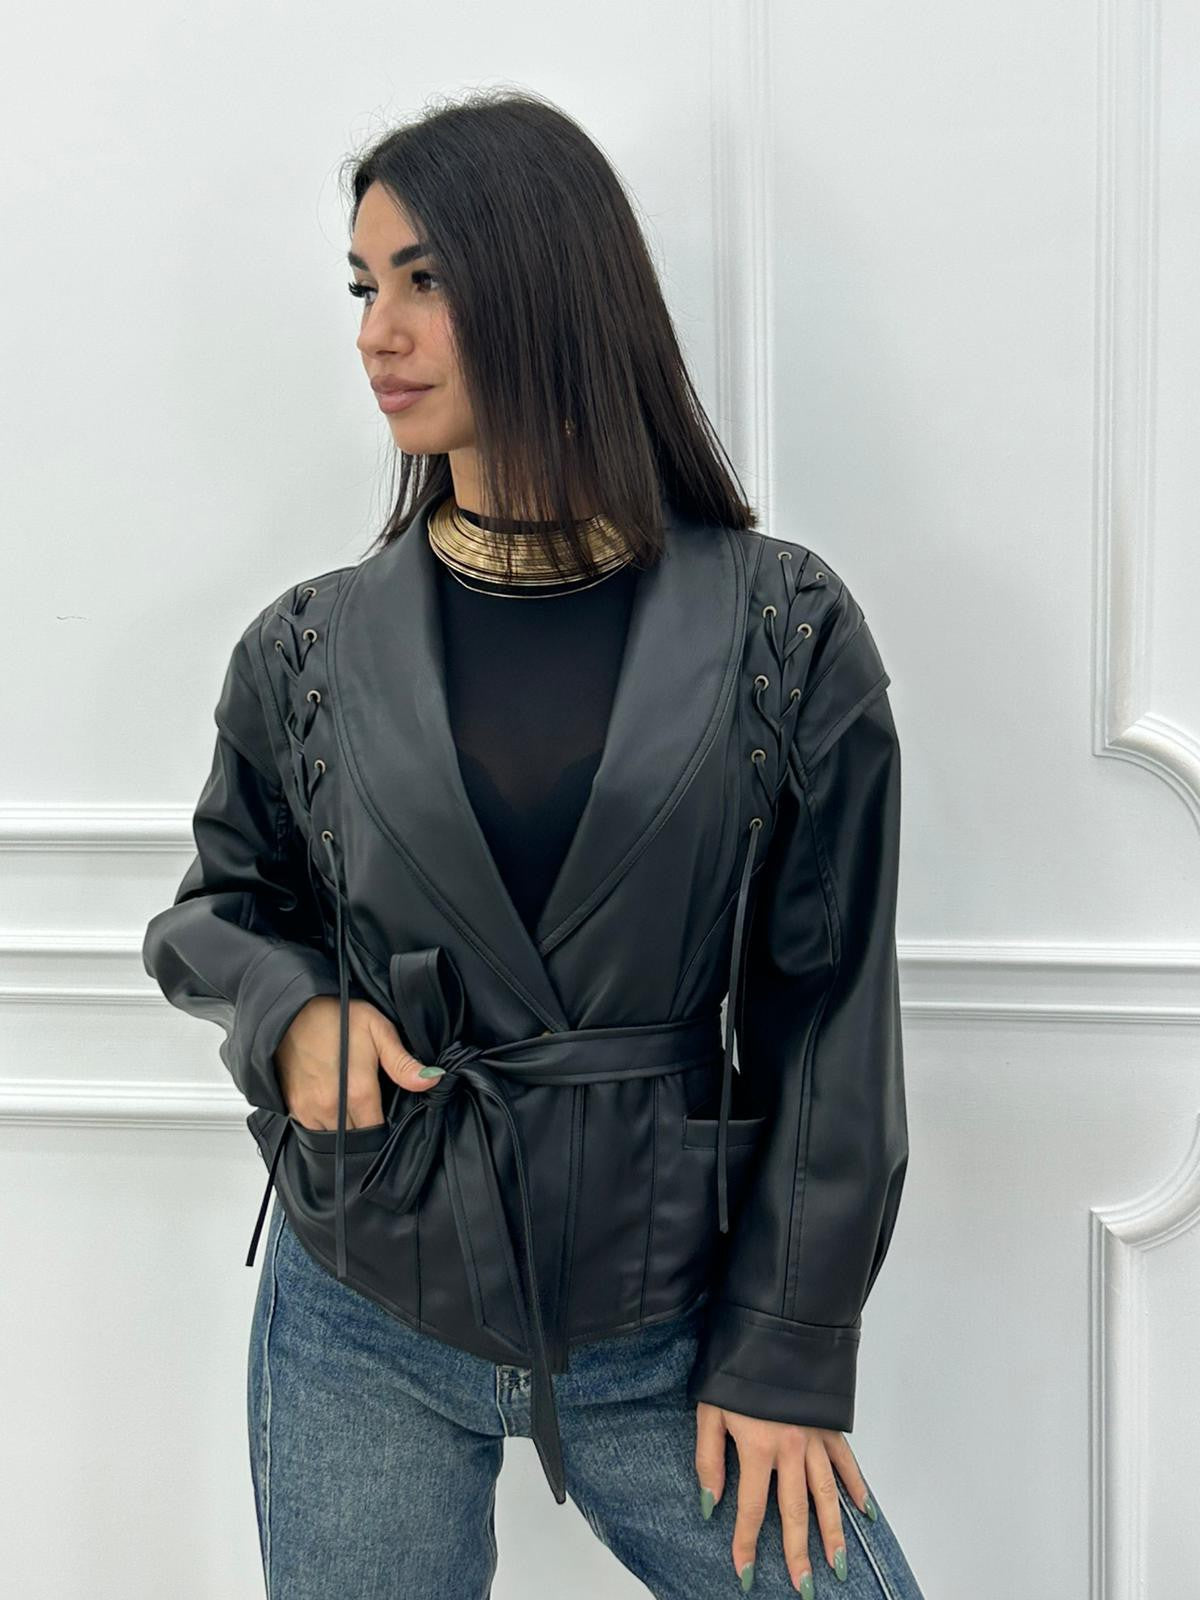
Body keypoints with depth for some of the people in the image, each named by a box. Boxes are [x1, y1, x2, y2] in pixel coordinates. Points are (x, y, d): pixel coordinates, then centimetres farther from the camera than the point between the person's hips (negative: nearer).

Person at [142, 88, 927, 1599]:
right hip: (362, 1317, 1)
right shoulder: (311, 649, -2)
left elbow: (830, 1011, -4)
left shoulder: (784, 634, -7)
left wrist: (790, 1351, -4)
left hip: (668, 1321, -1)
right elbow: (218, 905, 12)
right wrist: (288, 1008, -11)